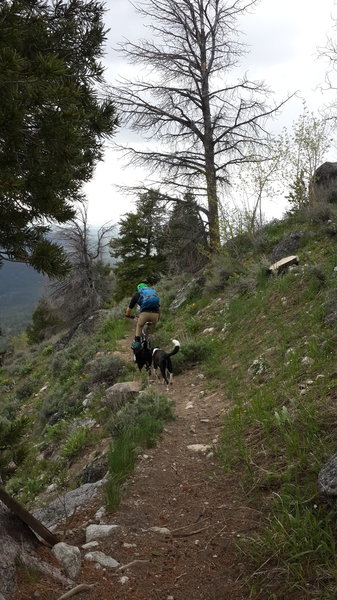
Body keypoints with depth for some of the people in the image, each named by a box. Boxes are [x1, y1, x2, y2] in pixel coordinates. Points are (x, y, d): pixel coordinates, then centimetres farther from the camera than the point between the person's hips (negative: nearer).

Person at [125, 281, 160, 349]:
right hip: (155, 313, 2)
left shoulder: (137, 294, 24)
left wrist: (128, 315, 49)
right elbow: (159, 308, 35)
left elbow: (129, 309, 28)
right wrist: (158, 317, 51)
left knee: (139, 326, 23)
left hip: (145, 313, -2)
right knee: (151, 331, 24)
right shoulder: (154, 292, 32)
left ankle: (137, 342, 12)